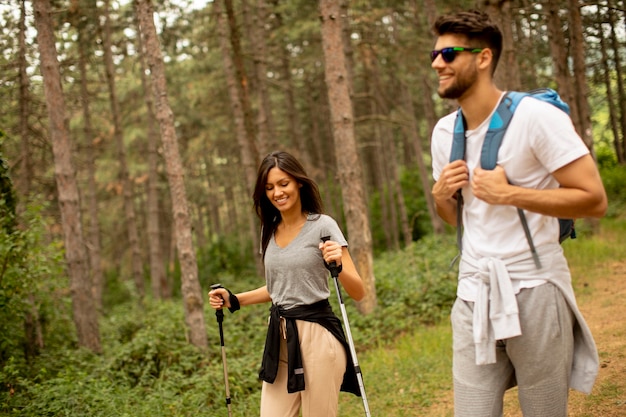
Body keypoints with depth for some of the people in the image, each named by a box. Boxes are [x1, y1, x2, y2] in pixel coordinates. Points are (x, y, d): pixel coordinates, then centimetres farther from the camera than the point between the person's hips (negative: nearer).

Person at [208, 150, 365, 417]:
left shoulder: (322, 225, -7)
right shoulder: (269, 230, 11)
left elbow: (358, 292, -10)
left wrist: (338, 266, -30)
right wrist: (234, 300, 11)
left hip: (316, 335, -6)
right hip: (279, 338, 6)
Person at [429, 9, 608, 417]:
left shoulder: (535, 116, -11)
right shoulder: (445, 131, 9)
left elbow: (594, 200, -15)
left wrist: (509, 193, -20)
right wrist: (441, 193, -2)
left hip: (533, 290, -5)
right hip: (474, 292, 5)